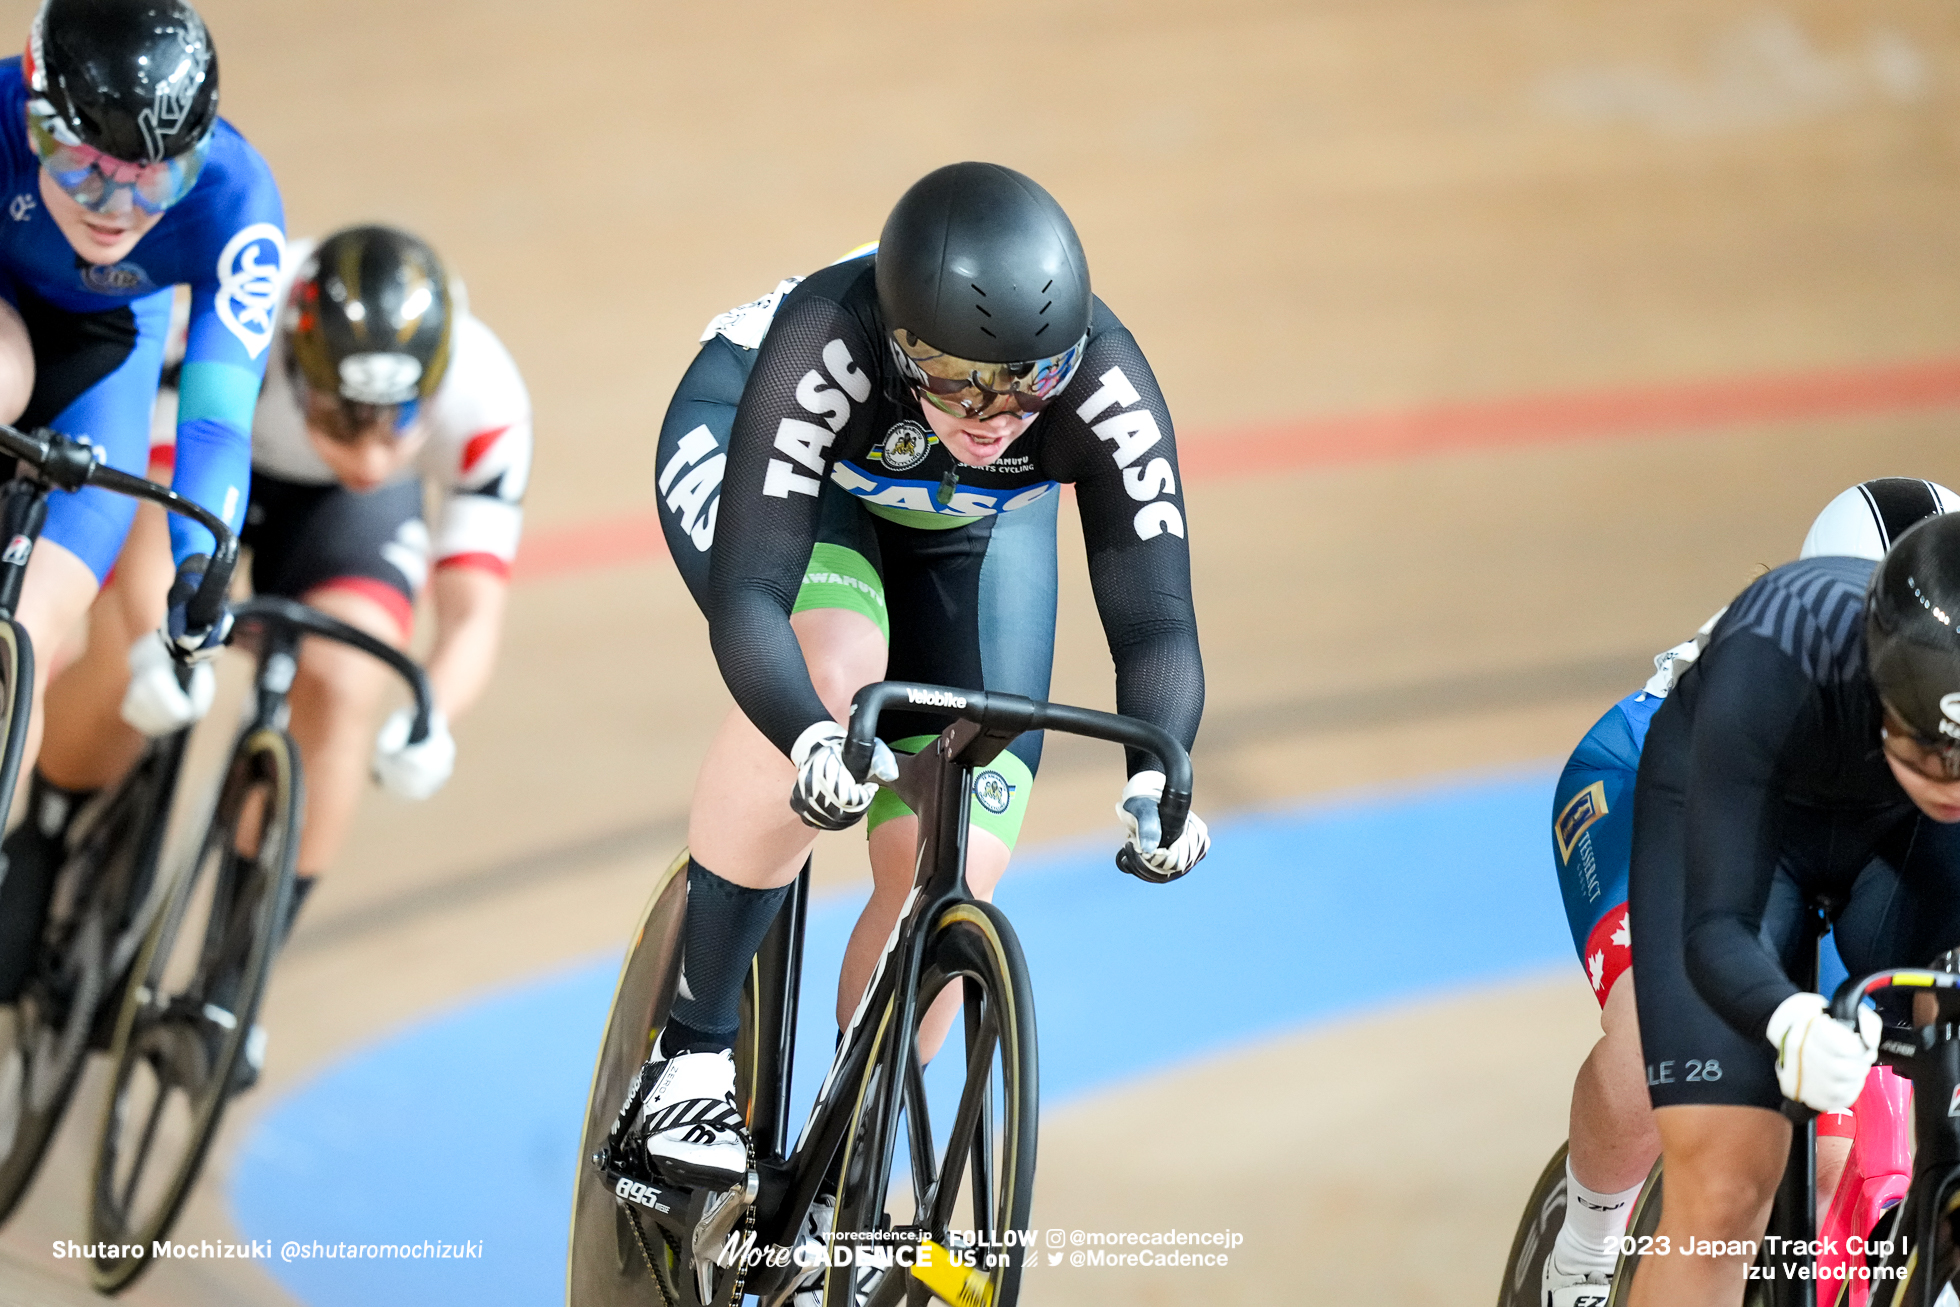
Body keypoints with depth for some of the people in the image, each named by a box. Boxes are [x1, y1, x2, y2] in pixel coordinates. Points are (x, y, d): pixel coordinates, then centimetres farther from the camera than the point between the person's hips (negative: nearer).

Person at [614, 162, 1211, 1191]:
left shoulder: (1105, 389, -37)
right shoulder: (825, 347, -44)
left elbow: (1155, 624, -37)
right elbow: (747, 598, -47)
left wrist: (1157, 776, -57)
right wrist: (813, 743, -66)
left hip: (969, 525, 3)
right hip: (740, 442, -3)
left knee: (953, 869, -12)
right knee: (830, 665, -36)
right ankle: (693, 1057, -22)